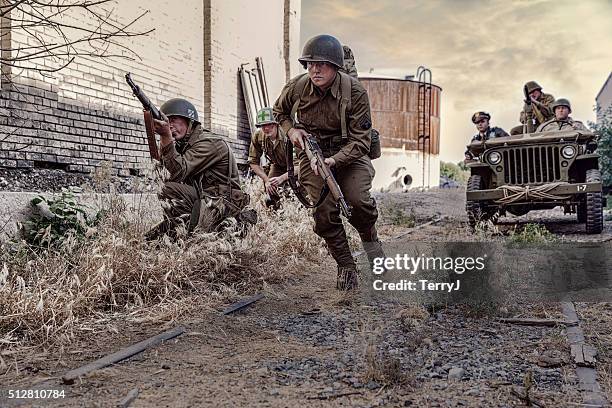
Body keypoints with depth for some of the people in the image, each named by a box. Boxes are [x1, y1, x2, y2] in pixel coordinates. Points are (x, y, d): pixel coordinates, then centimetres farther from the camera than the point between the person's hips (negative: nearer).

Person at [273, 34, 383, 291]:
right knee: (324, 213, -11)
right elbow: (279, 112, 13)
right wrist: (291, 130, -7)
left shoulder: (355, 93, -20)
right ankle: (346, 267, 8)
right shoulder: (296, 88, -11)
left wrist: (333, 161, -35)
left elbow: (360, 141, -20)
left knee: (358, 200, -25)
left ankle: (370, 239, 9)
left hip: (348, 153, -2)